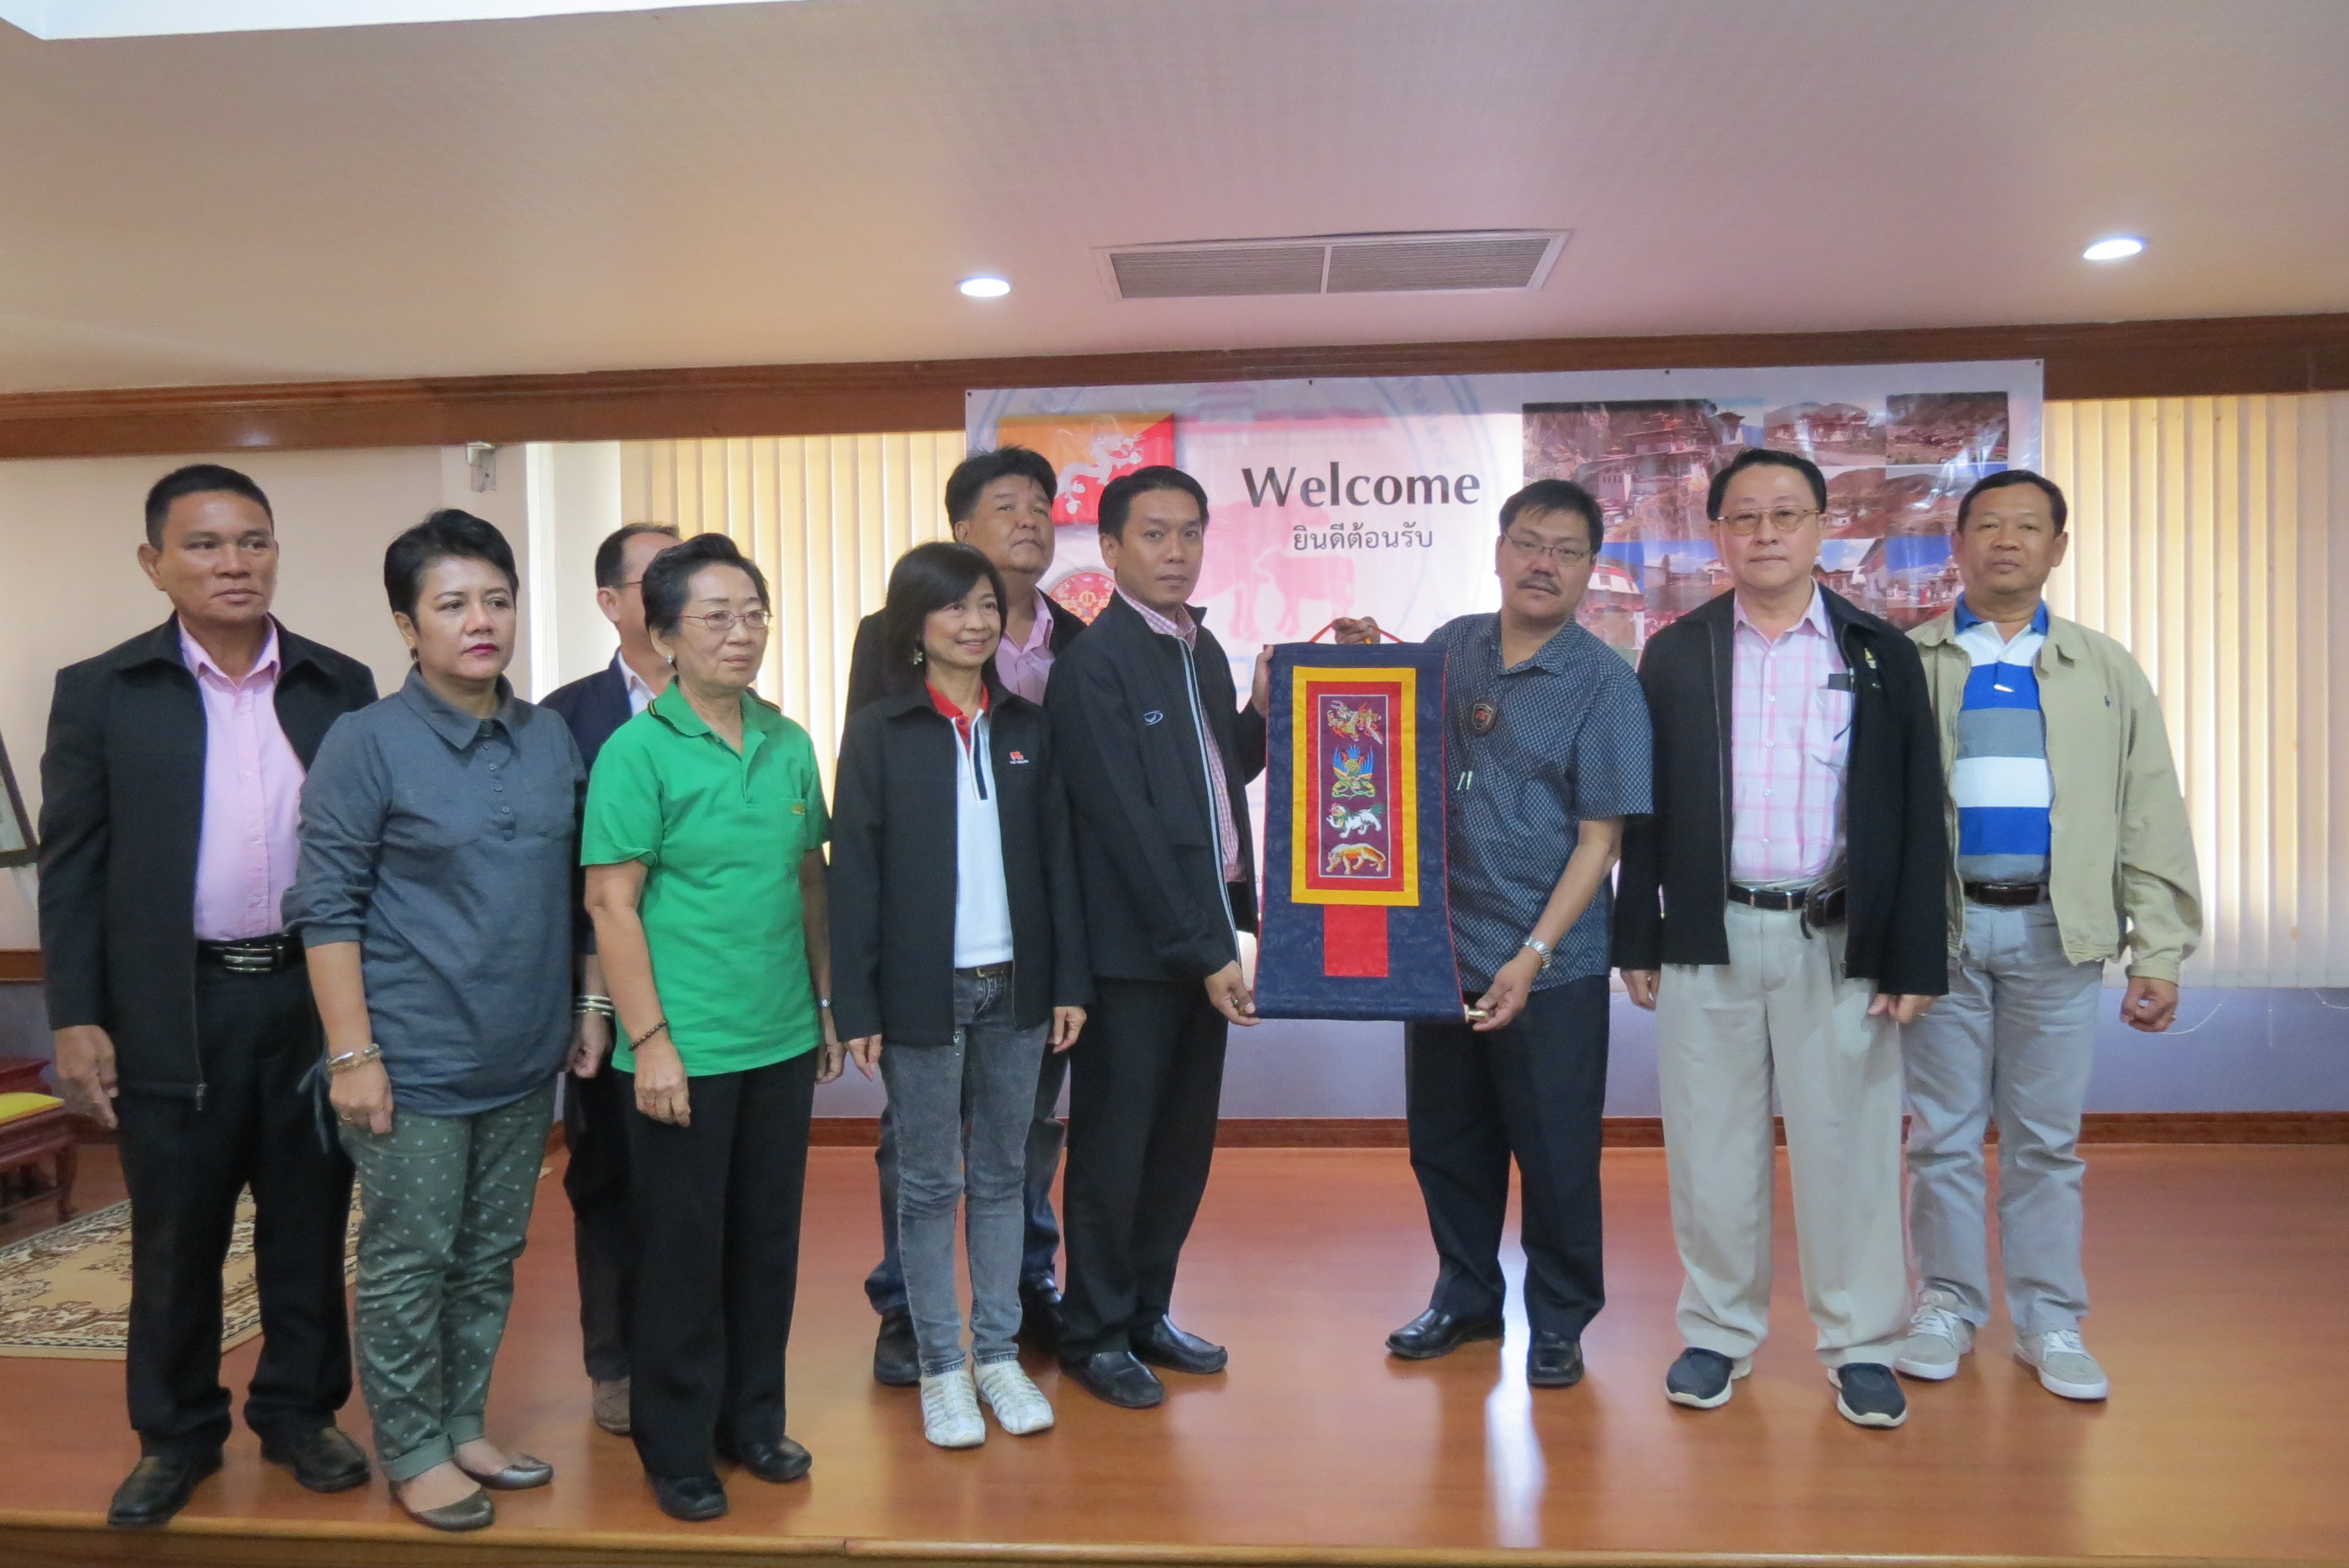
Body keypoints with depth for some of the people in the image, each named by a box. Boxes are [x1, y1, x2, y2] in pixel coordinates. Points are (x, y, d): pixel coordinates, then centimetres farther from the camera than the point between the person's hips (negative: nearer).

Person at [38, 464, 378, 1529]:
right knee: (174, 1237, 11)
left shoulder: (341, 687, 3)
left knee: (308, 1224, 12)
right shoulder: (101, 692, 0)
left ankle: (299, 1412, 29)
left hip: (316, 997, 1)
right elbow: (71, 867, 0)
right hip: (175, 1008, -1)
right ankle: (177, 1434, 29)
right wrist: (75, 1018, -6)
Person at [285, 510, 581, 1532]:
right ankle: (412, 1455, 24)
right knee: (408, 1265, 7)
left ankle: (463, 1429, 32)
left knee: (490, 1258, 16)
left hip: (523, 1061, 5)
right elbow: (327, 906, -10)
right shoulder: (367, 742, -9)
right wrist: (353, 1053, -13)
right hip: (414, 1063, -5)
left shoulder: (551, 738, 5)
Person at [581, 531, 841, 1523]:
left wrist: (827, 1004, 10)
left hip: (783, 1040, 5)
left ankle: (753, 1419, 33)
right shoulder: (636, 751, -10)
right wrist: (650, 1041, -14)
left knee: (768, 1241, 15)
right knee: (682, 1251, 9)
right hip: (685, 1050, -5)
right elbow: (611, 904, -11)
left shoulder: (790, 745, 5)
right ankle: (676, 1447, 27)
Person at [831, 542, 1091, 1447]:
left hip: (1014, 988, 3)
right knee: (929, 1185, 7)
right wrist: (856, 1005, -9)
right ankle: (941, 1367, 19)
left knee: (1002, 1175, 12)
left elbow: (1057, 858, 7)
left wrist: (1070, 981, 3)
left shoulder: (1026, 727, 6)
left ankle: (999, 1354, 24)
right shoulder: (879, 733, -3)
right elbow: (854, 874, -5)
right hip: (922, 991, -3)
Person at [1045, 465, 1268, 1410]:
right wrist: (1204, 952, -19)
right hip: (1133, 946, -7)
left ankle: (1147, 1311, 32)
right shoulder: (1093, 664, -14)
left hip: (1202, 939, 7)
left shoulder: (1203, 649, 11)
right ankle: (1094, 1334, 23)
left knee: (1185, 1142, 15)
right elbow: (1127, 826, -19)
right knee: (1114, 1146, 6)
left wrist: (1262, 713, 0)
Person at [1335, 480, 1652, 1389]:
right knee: (1445, 1142, 16)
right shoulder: (1451, 648, 4)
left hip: (1551, 966, -4)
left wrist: (1533, 956, -18)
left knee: (1555, 1153, 7)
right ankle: (1466, 1297, 35)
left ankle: (1559, 1321, 28)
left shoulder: (1604, 683, -9)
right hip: (1441, 948, 5)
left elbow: (1600, 838, -11)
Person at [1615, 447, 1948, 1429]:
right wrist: (1638, 942, 2)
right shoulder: (1675, 654, 5)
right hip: (1708, 940, 1)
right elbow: (1645, 808, 6)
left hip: (1838, 940, 0)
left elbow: (1917, 817, 2)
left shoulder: (1882, 655, 4)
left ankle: (1861, 1346, 22)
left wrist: (1915, 960, -3)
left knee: (1847, 1147, 6)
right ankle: (1719, 1332, 24)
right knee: (1712, 1147, 8)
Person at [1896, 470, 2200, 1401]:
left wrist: (2159, 951, 0)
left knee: (2047, 1139, 8)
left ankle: (2048, 1318, 21)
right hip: (1939, 927, -1)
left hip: (2055, 932, 1)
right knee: (1943, 1133, 7)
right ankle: (1947, 1303, 21)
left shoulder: (2106, 672, 10)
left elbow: (2151, 818, 7)